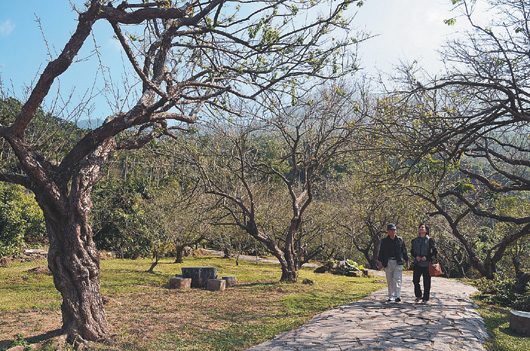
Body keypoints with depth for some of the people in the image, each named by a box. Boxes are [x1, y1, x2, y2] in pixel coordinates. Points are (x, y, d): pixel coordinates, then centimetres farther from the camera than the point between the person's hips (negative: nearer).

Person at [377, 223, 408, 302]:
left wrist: (406, 260, 13)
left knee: (397, 279, -10)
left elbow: (404, 251, 14)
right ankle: (391, 297, 14)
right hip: (388, 262, 1)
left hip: (398, 262, -1)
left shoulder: (400, 240, 8)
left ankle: (397, 296, -12)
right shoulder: (384, 241, 7)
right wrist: (380, 260, 0)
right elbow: (381, 251, 7)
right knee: (389, 281, 6)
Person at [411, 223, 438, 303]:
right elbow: (412, 251, 16)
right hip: (417, 264, 3)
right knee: (415, 280, 1)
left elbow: (435, 252, -1)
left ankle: (425, 298, 13)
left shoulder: (430, 240, 0)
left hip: (426, 264, -3)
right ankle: (418, 295, 21)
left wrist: (427, 258, -13)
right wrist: (416, 256, -3)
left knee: (426, 282, 2)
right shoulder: (415, 240, 10)